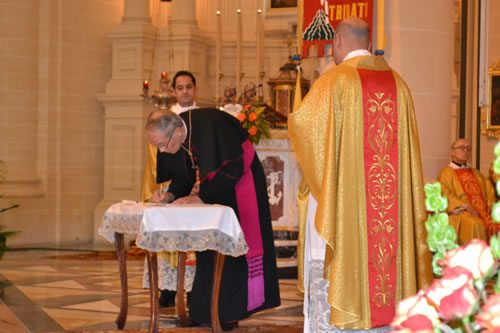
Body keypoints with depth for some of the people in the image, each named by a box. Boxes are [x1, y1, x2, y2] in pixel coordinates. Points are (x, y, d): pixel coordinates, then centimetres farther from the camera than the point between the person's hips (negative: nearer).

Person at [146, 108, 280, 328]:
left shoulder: (209, 124, -34)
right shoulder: (170, 137, -12)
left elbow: (234, 167, -30)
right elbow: (182, 175, 2)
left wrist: (201, 197, -30)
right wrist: (171, 195, -18)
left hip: (240, 177, -7)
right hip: (213, 183, 7)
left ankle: (232, 311, -2)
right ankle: (207, 310, 10)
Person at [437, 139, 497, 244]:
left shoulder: (475, 172, 27)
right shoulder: (446, 173, 7)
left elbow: (489, 189, 20)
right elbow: (445, 196, -6)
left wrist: (490, 204, -1)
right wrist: (465, 206, -17)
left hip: (484, 211, 5)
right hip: (460, 213, -5)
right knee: (476, 225, -35)